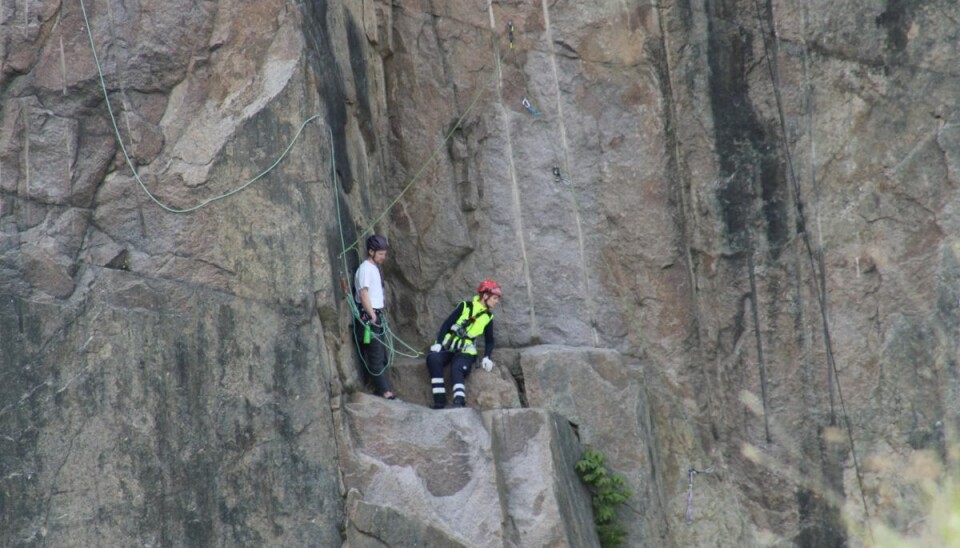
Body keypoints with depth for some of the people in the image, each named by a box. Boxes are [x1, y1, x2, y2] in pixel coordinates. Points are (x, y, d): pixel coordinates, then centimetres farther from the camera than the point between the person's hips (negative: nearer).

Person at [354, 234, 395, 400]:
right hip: (368, 317, -10)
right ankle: (385, 392, -13)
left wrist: (380, 314, 13)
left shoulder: (375, 268, 16)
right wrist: (372, 316, -19)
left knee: (381, 356, 12)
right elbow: (363, 294, -19)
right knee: (375, 356, -10)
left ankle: (381, 389, 16)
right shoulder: (365, 269, -12)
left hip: (376, 316, 10)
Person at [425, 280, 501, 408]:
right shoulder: (465, 306, 2)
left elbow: (489, 340, 16)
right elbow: (447, 324, -1)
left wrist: (487, 357, -3)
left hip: (465, 351, 0)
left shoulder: (488, 317, 10)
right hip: (447, 345, 0)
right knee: (433, 359, -32)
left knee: (457, 370, -33)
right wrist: (438, 343, -13)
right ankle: (439, 400, -34)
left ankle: (459, 402, -52)